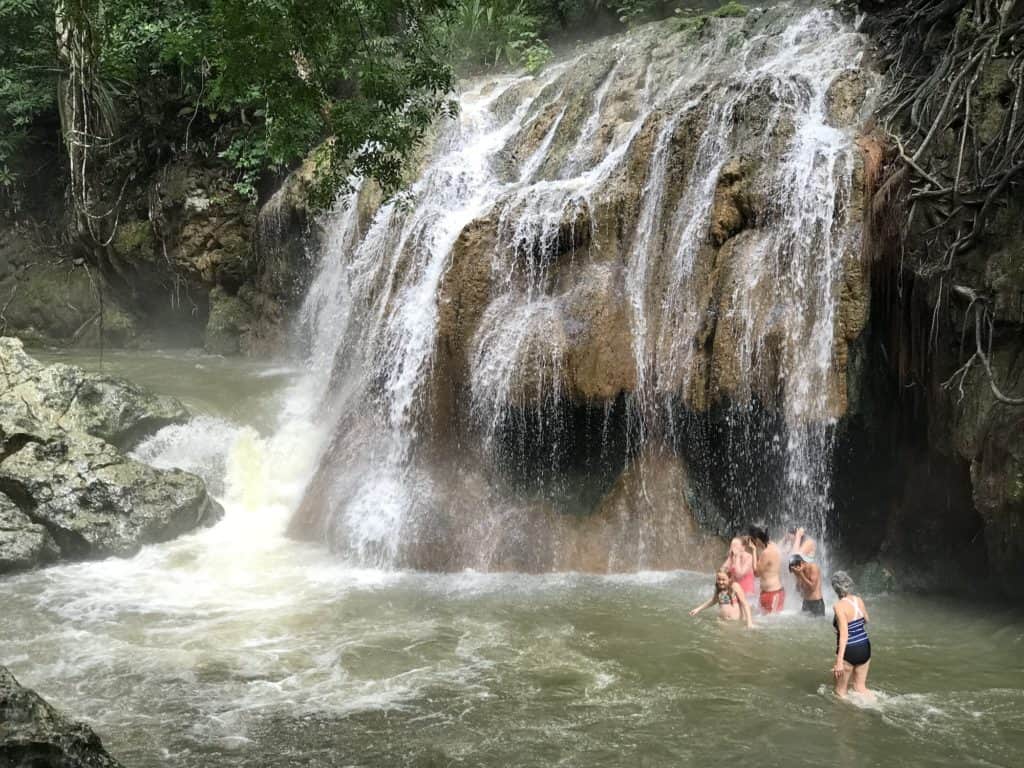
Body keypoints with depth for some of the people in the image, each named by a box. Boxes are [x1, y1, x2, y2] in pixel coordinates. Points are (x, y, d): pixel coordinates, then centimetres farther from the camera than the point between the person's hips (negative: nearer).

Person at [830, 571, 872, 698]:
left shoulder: (840, 606, -19)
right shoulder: (859, 600, 1)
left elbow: (844, 634, -24)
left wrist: (839, 661, -25)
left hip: (849, 651, -7)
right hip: (865, 647, 7)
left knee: (840, 691, 10)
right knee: (860, 687, 19)